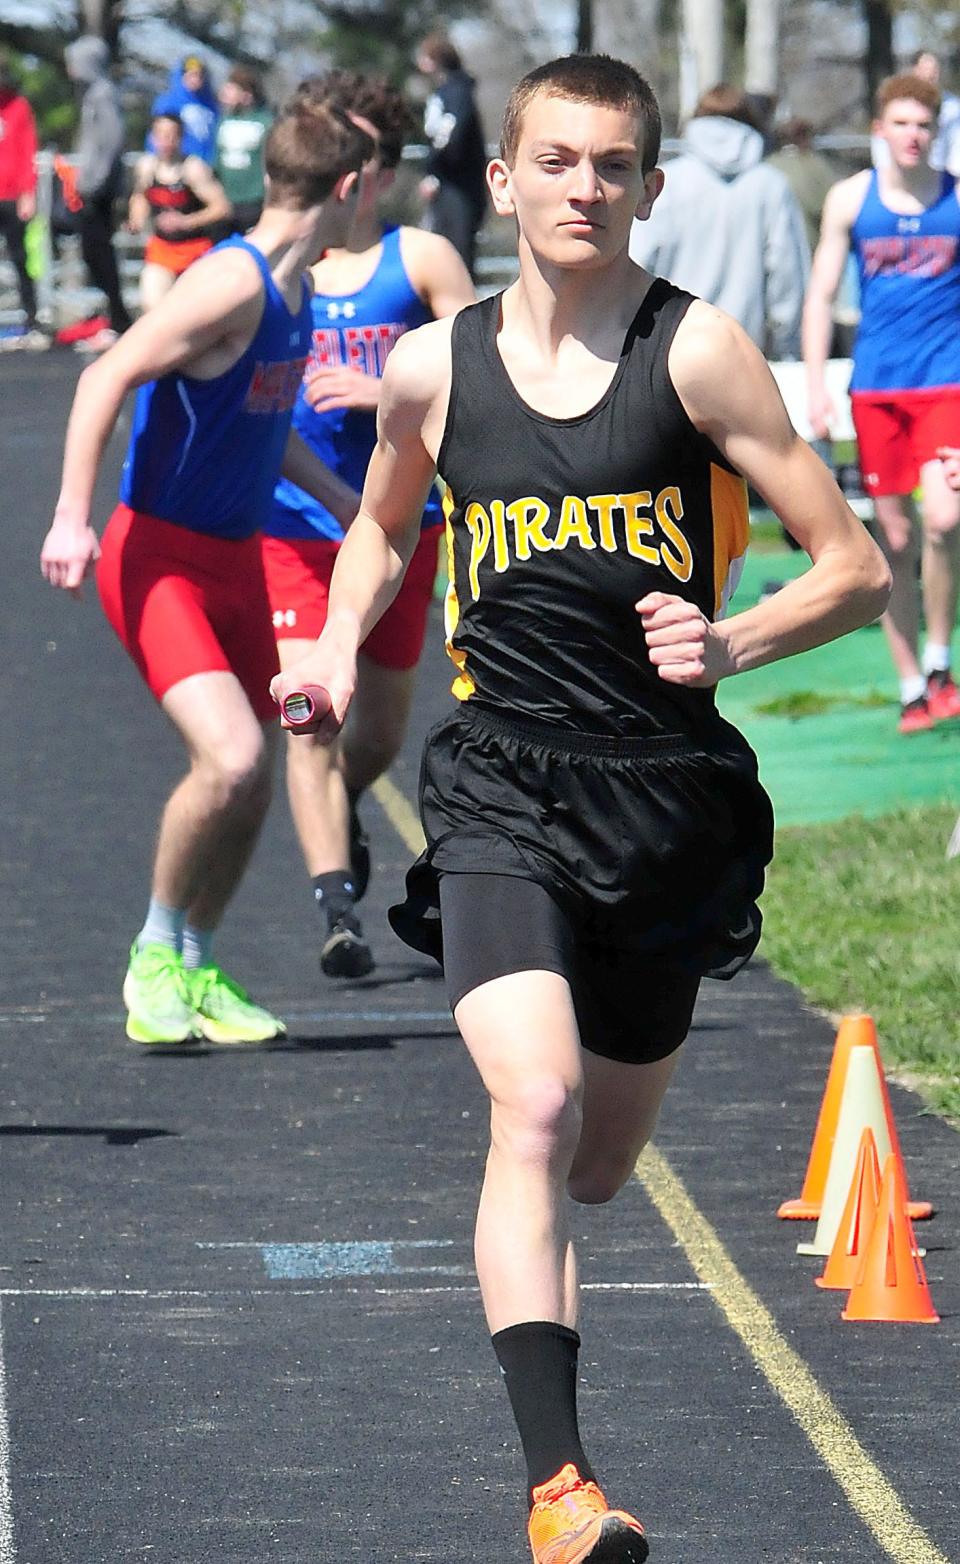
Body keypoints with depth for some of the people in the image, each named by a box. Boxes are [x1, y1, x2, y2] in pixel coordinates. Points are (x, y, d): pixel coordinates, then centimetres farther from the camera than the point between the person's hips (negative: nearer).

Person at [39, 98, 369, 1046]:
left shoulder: (295, 289, 10)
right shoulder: (232, 283, -19)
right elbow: (107, 379, -23)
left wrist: (339, 497, 33)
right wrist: (72, 518, -30)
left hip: (235, 559, 9)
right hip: (160, 559, -9)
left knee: (250, 776, 8)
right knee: (230, 757, -21)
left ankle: (195, 971, 23)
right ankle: (154, 958, -2)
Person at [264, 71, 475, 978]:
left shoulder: (422, 259, 0)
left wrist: (384, 392, -18)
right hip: (290, 524, -1)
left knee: (382, 732, 14)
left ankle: (341, 809, 47)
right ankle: (336, 908, -19)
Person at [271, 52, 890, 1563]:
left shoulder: (697, 351, -5)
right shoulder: (434, 366, 4)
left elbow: (857, 569, -4)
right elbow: (384, 522, 26)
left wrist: (730, 644, -22)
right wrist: (337, 649, 8)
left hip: (667, 798, 0)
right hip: (500, 790, 0)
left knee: (597, 1168, 14)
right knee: (535, 1112, -23)